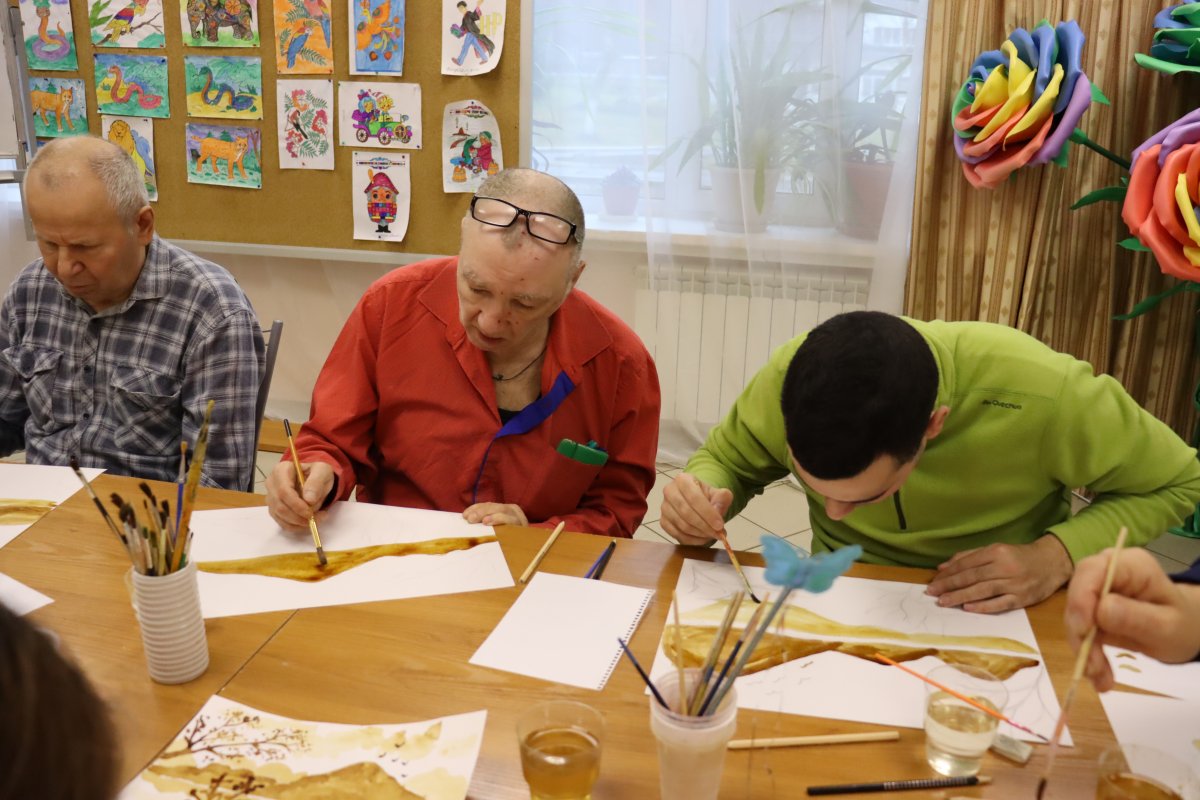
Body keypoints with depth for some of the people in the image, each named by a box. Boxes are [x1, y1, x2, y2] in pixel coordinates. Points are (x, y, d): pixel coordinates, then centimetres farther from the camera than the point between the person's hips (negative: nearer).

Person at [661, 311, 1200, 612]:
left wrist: (1058, 555, -25)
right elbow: (726, 459, -2)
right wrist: (703, 494, -26)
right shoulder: (793, 376, -23)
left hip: (996, 620, 0)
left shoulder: (1041, 395, -29)